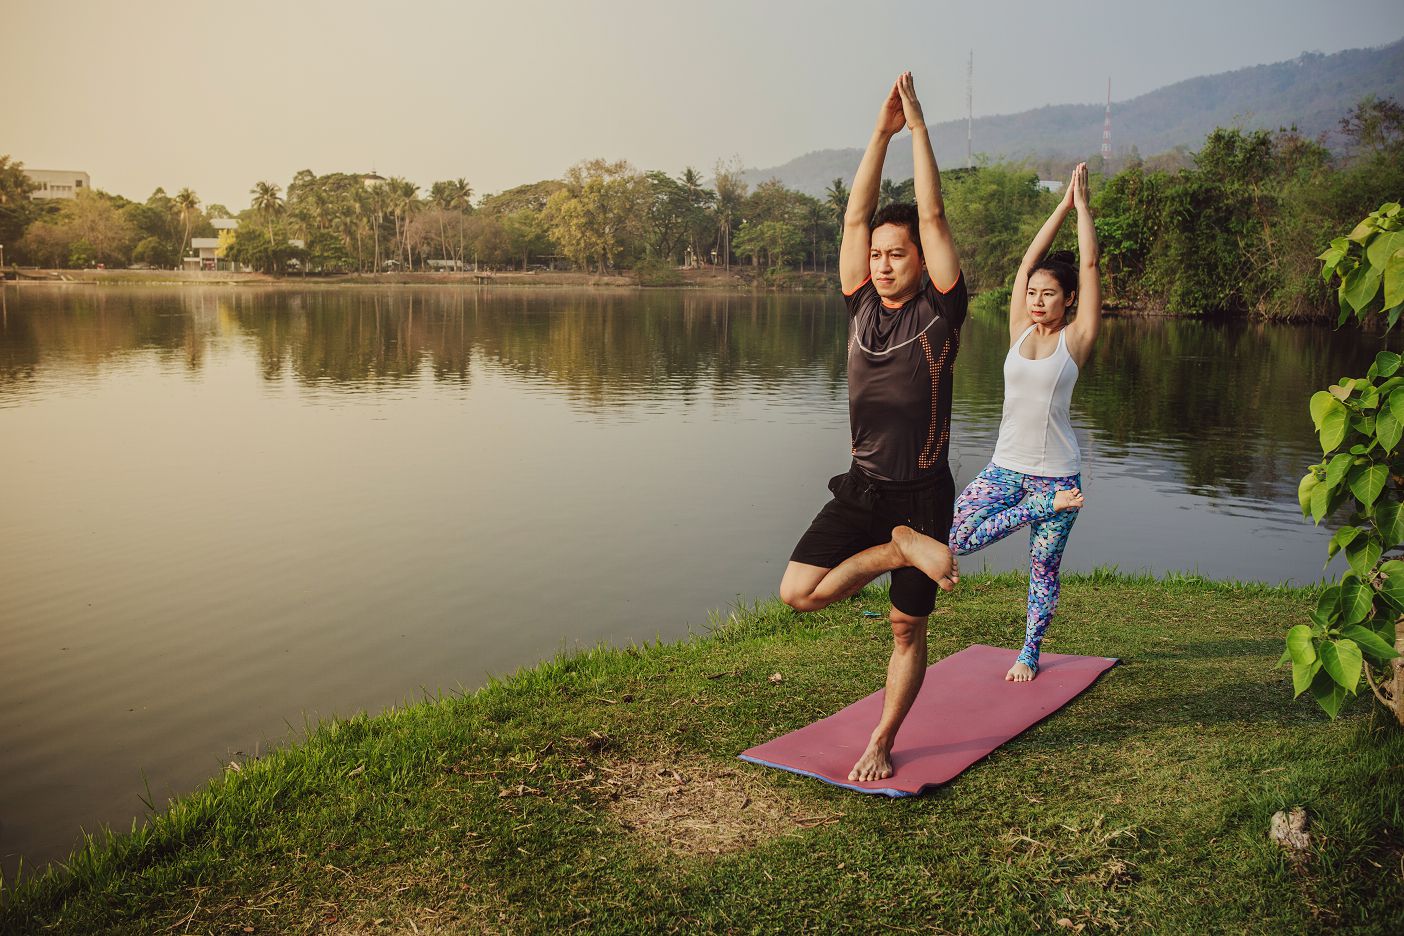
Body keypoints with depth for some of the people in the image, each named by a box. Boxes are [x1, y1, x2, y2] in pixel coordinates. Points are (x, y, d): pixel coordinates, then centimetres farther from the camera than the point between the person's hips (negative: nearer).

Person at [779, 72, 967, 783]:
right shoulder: (862, 306, 4)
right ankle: (903, 547, 3)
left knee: (907, 628, 6)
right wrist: (882, 131, -3)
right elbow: (855, 218, 1)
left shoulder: (939, 311, -6)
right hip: (862, 485, 4)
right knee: (798, 593, -12)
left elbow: (932, 217, -11)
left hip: (923, 490, -3)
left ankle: (882, 743, 22)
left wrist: (918, 125, -7)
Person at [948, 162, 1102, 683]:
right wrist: (1063, 205, 8)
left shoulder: (1076, 338, -4)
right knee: (955, 538, -12)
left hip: (1057, 471, -3)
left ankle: (1031, 653, 26)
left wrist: (1082, 205, 0)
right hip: (1006, 465, 4)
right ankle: (1043, 506, 6)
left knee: (1044, 568, 6)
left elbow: (1089, 265, -6)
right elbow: (1030, 259, 6)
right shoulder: (1020, 329, 5)